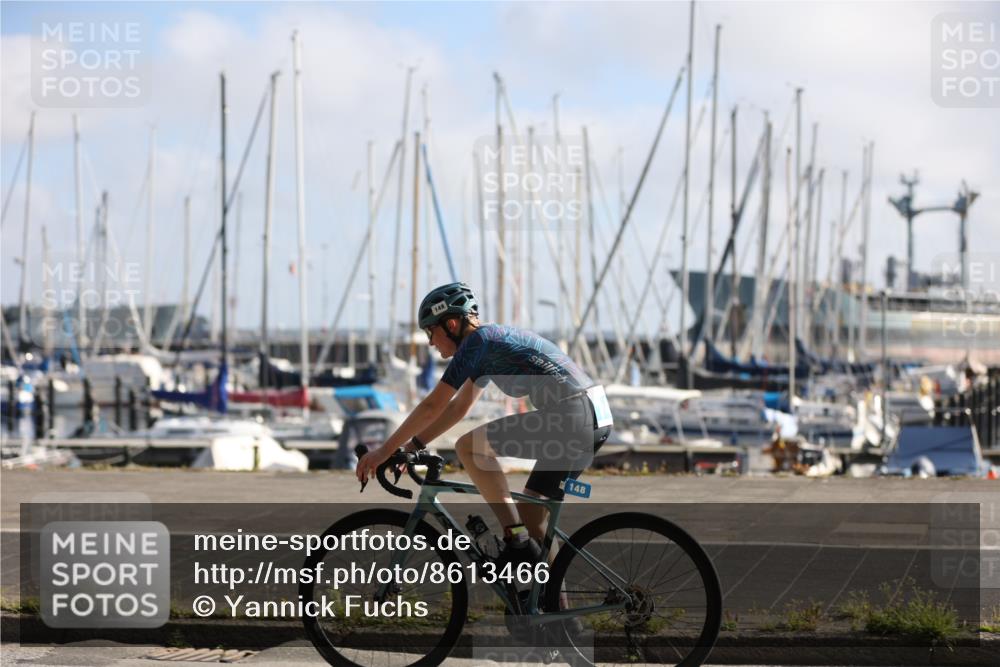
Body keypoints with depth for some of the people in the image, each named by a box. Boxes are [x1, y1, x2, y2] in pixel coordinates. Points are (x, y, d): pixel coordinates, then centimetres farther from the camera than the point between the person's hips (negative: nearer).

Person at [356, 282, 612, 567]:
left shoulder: (476, 342, -5)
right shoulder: (490, 343, 23)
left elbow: (432, 407, -6)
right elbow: (459, 407, 31)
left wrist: (385, 451, 1)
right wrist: (411, 445, 29)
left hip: (569, 415, -10)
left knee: (469, 447, -8)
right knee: (530, 515, 15)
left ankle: (518, 542, -11)